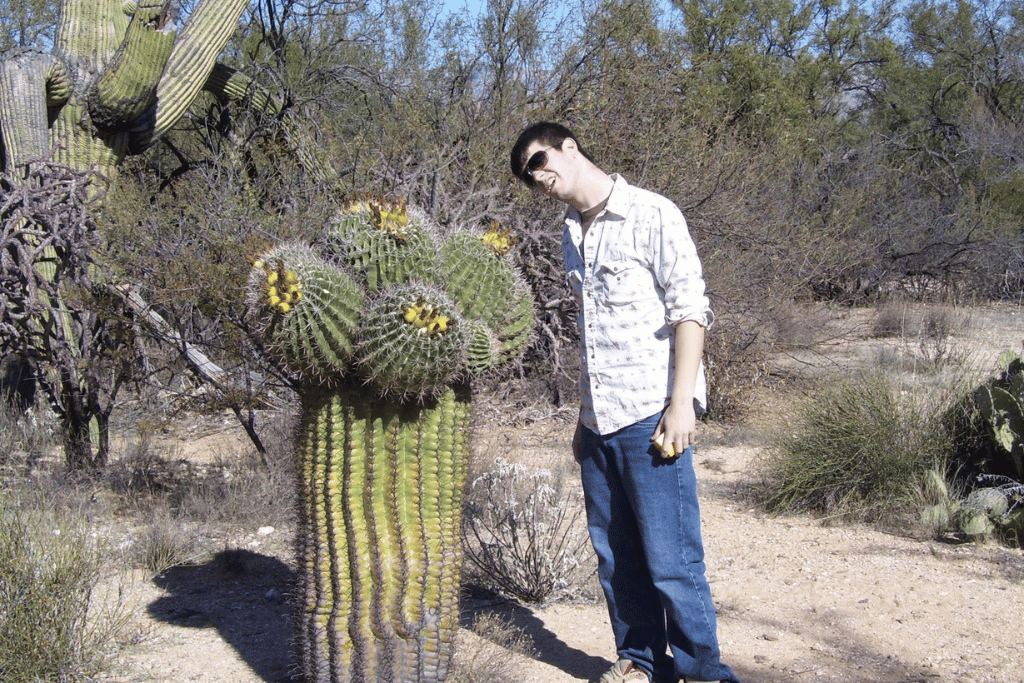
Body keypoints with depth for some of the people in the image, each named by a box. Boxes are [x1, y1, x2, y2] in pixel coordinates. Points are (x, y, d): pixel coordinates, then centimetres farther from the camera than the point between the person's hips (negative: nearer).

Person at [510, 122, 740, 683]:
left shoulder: (652, 216, -3)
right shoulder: (572, 237, 17)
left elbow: (690, 311, -8)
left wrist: (681, 403, -15)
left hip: (649, 418, -7)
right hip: (600, 424, 7)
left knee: (670, 559, -6)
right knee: (616, 557, 10)